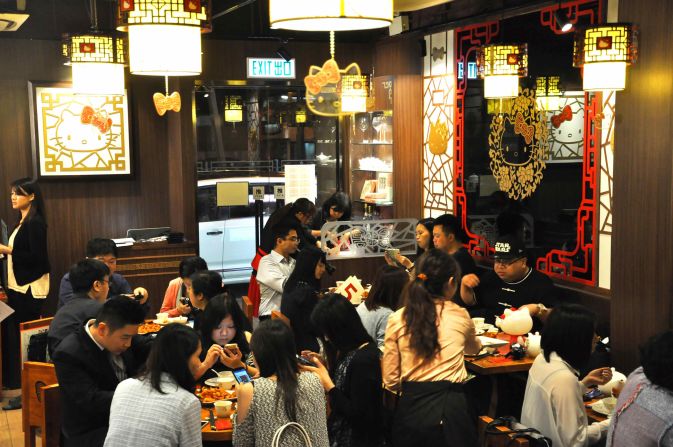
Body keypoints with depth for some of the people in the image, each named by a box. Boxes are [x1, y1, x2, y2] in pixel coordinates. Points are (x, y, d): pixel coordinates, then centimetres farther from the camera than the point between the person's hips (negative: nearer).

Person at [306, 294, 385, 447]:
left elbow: (357, 414, -21)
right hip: (341, 432, 8)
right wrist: (322, 365, 7)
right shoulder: (352, 350, 3)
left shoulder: (364, 359, -24)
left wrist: (327, 384, -19)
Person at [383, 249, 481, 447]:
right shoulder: (460, 316, 2)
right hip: (451, 407, -1)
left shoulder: (396, 319, 0)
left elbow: (391, 381, 2)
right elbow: (474, 349, 27)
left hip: (410, 408, 1)